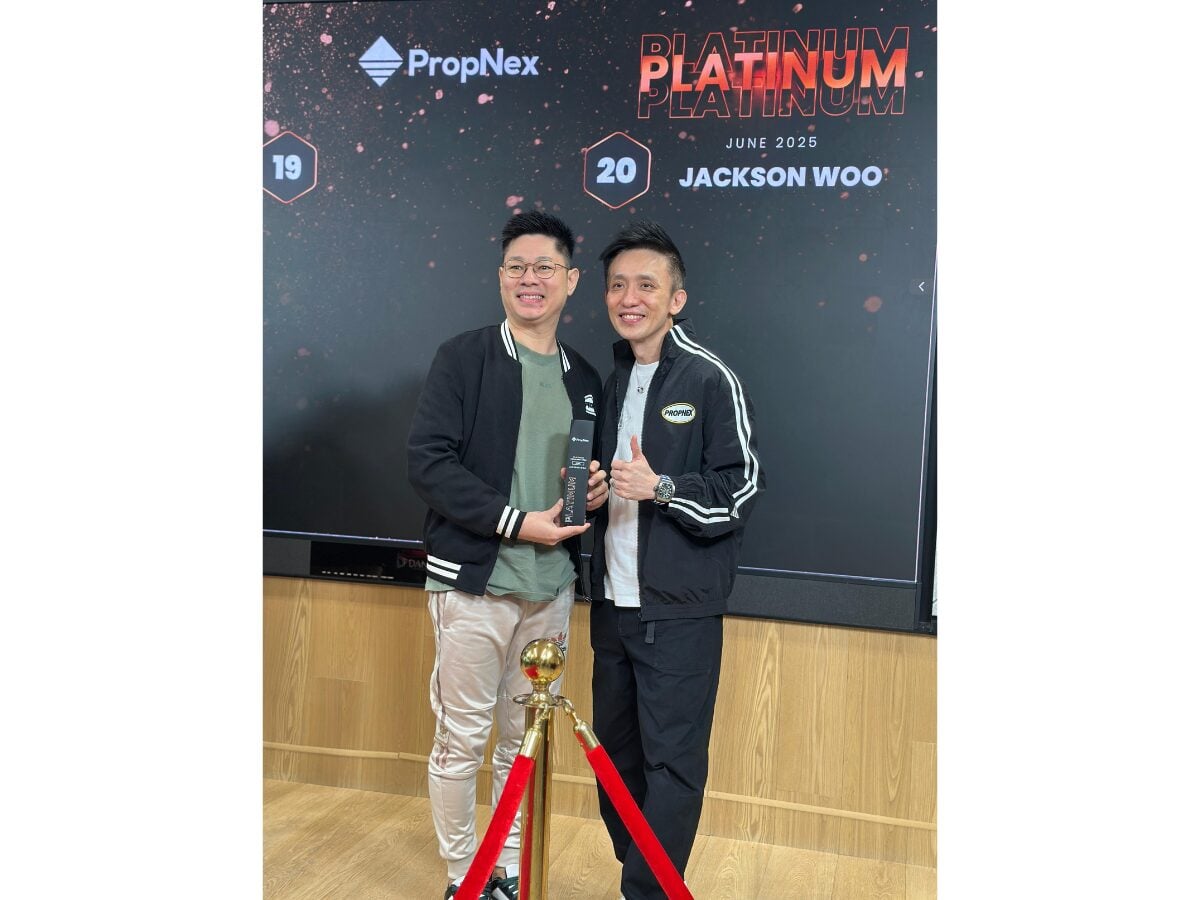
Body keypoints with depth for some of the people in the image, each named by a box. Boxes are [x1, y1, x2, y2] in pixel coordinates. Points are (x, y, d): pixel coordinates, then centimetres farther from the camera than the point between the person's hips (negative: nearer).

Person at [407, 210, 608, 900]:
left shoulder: (585, 379, 11)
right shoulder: (464, 357, -4)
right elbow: (429, 460, -12)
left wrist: (596, 492, -3)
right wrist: (517, 522, -16)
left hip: (551, 588, 5)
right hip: (473, 583, -4)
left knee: (525, 739, 13)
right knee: (462, 738, 3)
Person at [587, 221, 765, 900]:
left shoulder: (711, 378, -8)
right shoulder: (609, 378, 14)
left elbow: (742, 488, -11)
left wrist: (661, 489, -21)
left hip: (680, 611, -7)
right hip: (612, 603, 7)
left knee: (673, 762, -1)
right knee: (617, 754, 16)